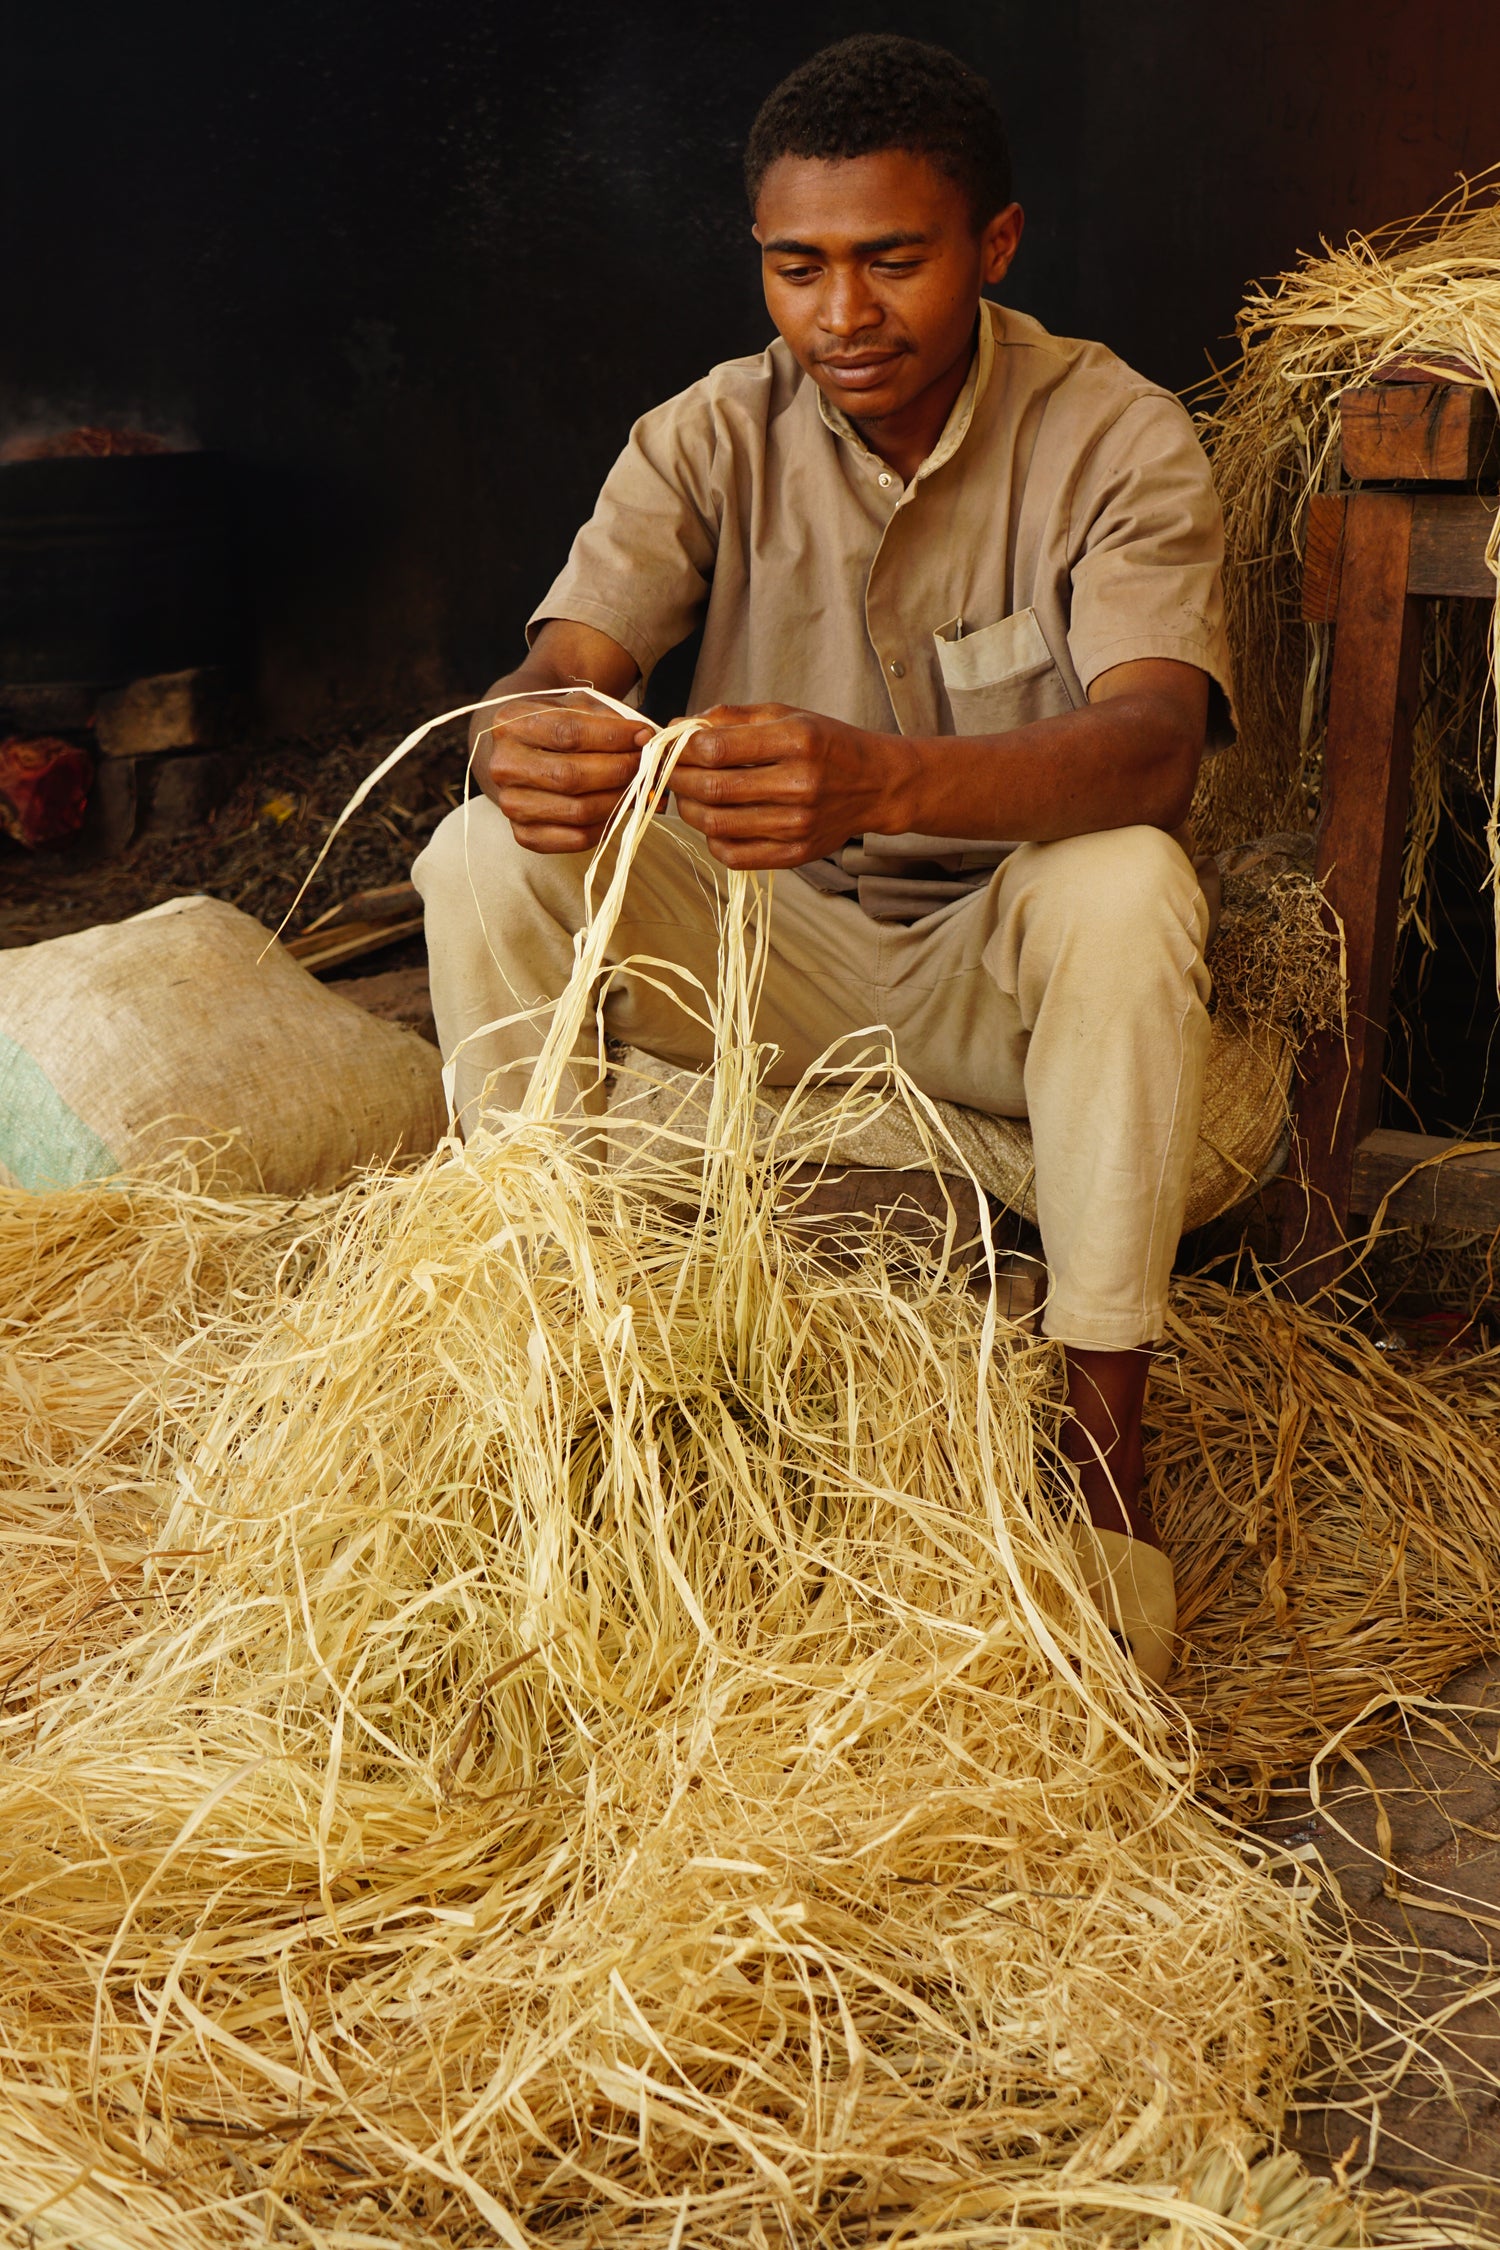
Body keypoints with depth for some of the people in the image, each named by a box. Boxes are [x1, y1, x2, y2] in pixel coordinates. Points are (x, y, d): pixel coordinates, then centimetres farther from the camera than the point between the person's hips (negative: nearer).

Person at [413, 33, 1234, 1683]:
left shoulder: (1118, 438, -12)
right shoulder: (711, 437, -4)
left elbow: (1154, 740, -30)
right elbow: (563, 662, -16)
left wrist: (883, 780, -51)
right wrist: (523, 743, -44)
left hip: (1003, 973, -2)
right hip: (768, 951, 2)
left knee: (1127, 883, -35)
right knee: (483, 856, -19)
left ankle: (1102, 1441, -24)